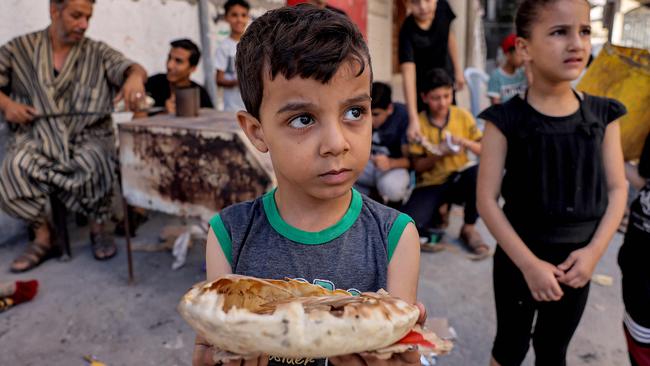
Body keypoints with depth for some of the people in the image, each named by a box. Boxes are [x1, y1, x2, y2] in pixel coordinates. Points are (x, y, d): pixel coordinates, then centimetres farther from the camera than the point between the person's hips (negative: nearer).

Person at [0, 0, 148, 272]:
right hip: (37, 136, 1)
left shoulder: (98, 52, 7)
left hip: (88, 135, -1)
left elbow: (130, 68, -9)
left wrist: (135, 76, -34)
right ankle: (42, 237, -5)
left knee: (95, 163, -33)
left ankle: (98, 229, -6)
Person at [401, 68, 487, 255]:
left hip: (459, 179, 3)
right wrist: (437, 154, -23)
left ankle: (469, 228, -8)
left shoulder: (463, 116, -2)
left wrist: (465, 142, -19)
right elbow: (417, 166, -5)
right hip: (431, 183, -2)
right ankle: (437, 211, 8)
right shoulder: (418, 123, -7)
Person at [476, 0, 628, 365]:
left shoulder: (603, 115, -3)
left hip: (576, 256, 3)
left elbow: (617, 188, 1)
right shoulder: (506, 119, -15)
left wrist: (594, 251, -11)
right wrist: (528, 262, -17)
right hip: (518, 254, -2)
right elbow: (487, 199, -15)